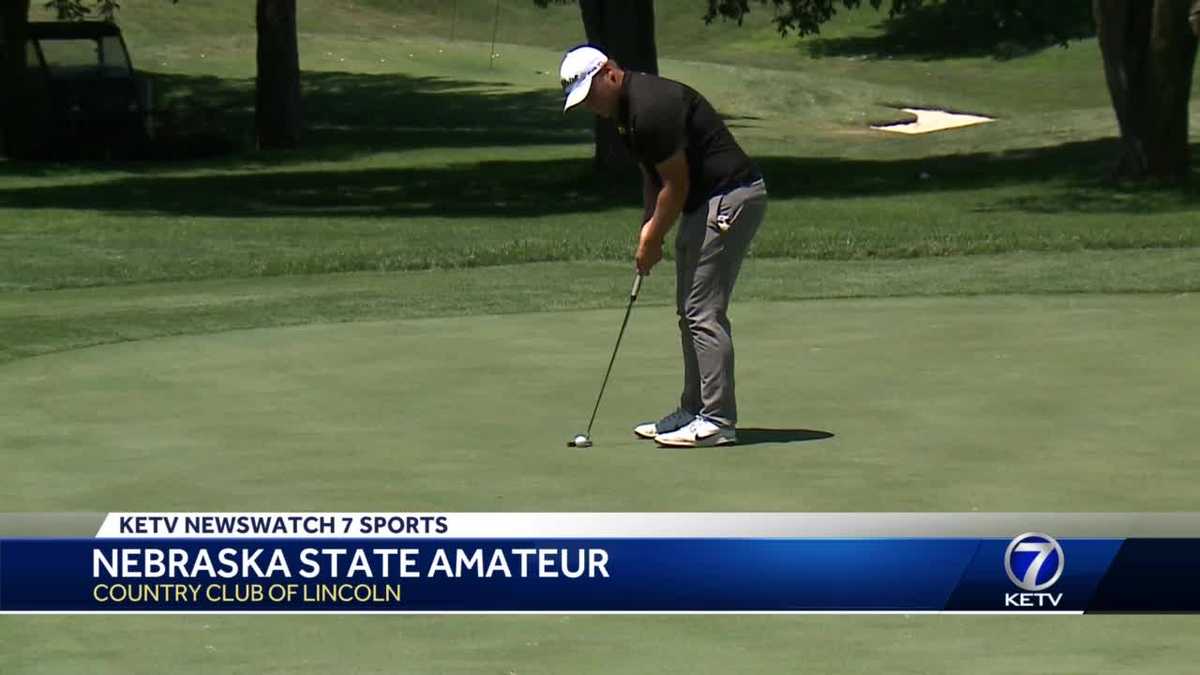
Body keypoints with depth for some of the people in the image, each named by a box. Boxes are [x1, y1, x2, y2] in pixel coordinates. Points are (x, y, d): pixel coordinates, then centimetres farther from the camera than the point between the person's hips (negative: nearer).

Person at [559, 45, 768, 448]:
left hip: (730, 197, -11)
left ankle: (719, 421, -10)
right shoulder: (626, 111, 10)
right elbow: (653, 173, 20)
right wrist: (648, 228, 8)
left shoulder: (651, 108, -22)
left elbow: (677, 184, -18)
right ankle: (695, 411, 20)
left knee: (703, 311, -11)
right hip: (706, 201, 11)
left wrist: (653, 241, -8)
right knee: (691, 309, 14)